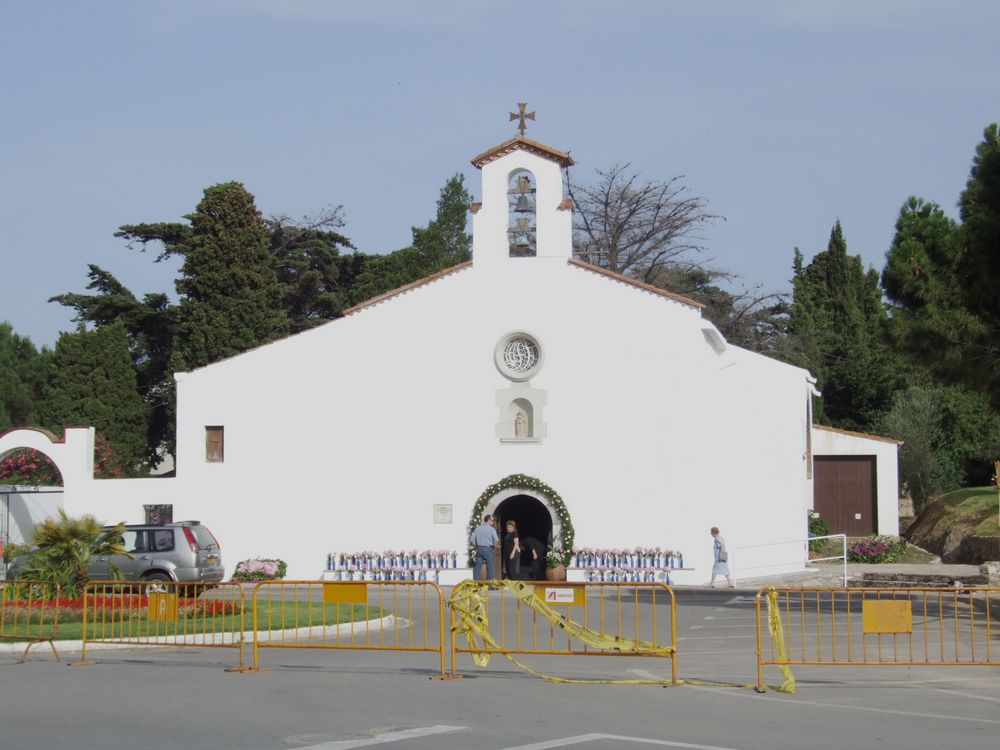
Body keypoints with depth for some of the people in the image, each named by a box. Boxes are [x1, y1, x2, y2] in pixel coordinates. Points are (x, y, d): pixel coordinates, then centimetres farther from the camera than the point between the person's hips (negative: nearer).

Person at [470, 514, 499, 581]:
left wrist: (475, 545, 16)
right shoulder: (491, 529, -6)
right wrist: (493, 544, 10)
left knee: (478, 566, 5)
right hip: (488, 549, -4)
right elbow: (496, 540, -9)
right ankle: (490, 580, 4)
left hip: (479, 549, 4)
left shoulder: (477, 528, 6)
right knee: (489, 566, 4)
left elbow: (472, 539, 2)